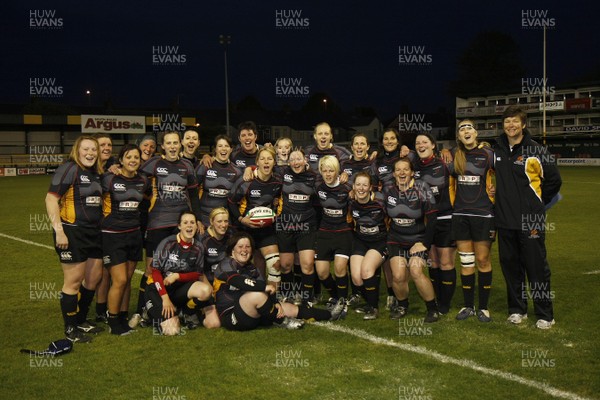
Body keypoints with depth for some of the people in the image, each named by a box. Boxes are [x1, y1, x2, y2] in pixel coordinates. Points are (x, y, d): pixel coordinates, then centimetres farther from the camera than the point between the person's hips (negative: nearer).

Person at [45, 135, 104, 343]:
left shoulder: (96, 173, 12)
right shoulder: (69, 169, -11)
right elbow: (51, 199, -17)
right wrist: (59, 230, -22)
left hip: (93, 233, 8)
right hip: (72, 233, -8)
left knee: (94, 278, 15)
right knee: (74, 281, -1)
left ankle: (81, 320, 32)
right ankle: (70, 329, 13)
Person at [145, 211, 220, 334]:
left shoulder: (198, 247, -2)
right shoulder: (168, 243, -14)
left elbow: (197, 274, 2)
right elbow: (155, 271, -14)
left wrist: (177, 276, -16)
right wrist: (165, 298, -21)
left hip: (180, 287, 4)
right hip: (159, 288, -4)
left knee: (205, 291, -29)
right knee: (172, 331, -21)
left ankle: (188, 313, 3)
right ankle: (153, 313, 13)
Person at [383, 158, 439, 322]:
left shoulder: (421, 188, -11)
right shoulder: (388, 190, -2)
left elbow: (432, 218, -9)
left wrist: (424, 243, -10)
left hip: (417, 239, -2)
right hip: (396, 239, 3)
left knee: (416, 272, -22)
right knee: (398, 276, -13)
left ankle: (433, 309, -1)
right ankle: (402, 305, 16)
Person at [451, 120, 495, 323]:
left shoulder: (488, 154, -4)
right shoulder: (454, 155, 7)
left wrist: (495, 191, -2)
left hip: (483, 214, -3)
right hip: (460, 214, 3)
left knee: (482, 260, 3)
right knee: (465, 261, 8)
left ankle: (483, 307, 14)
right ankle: (468, 306, 18)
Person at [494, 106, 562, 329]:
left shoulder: (535, 151, -5)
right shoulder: (497, 151, 7)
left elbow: (554, 180, 3)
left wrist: (538, 203, 6)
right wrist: (503, 202, 12)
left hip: (530, 220, -4)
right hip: (505, 219, 4)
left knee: (536, 266, 0)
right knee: (510, 265, 11)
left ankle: (545, 315, 11)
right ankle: (517, 309, 25)